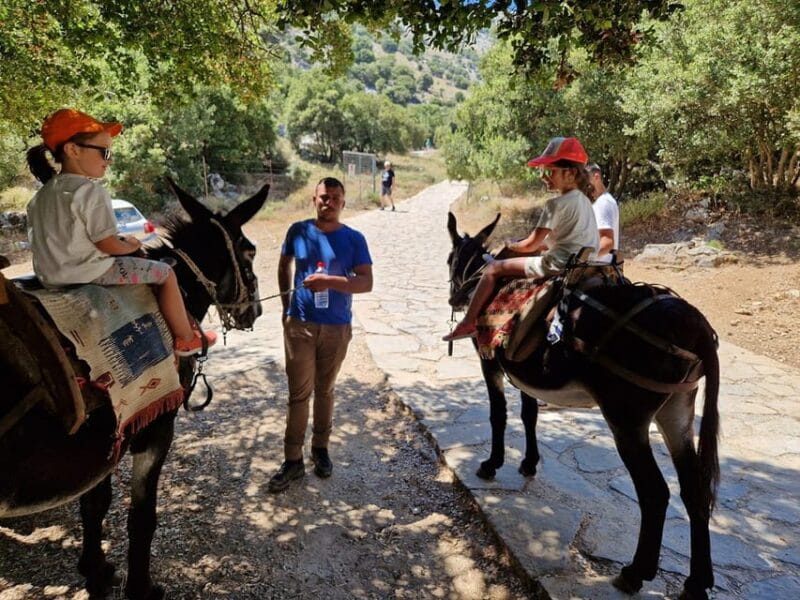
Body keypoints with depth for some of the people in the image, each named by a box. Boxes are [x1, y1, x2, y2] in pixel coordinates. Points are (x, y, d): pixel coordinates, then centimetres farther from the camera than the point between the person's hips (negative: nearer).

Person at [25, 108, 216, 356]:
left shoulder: (42, 194, 9)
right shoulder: (91, 190, -19)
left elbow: (53, 239, 14)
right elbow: (108, 244, -22)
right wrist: (131, 245, -1)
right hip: (89, 275, -10)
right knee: (165, 273, 4)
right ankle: (187, 340, 11)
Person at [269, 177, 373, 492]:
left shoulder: (354, 239, -5)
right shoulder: (298, 231, -1)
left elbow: (366, 282, -12)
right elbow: (284, 266, 14)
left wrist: (329, 281, -26)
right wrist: (286, 305, 9)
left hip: (337, 328, 0)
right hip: (299, 325, 0)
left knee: (325, 391, 16)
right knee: (298, 393, 5)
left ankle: (320, 448, 34)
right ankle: (293, 459, 17)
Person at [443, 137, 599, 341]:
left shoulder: (556, 204, -17)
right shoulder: (584, 200, 11)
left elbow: (530, 245, -15)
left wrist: (511, 246, 5)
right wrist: (544, 245, 16)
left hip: (557, 264, -10)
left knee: (493, 268, -2)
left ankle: (468, 323, 3)